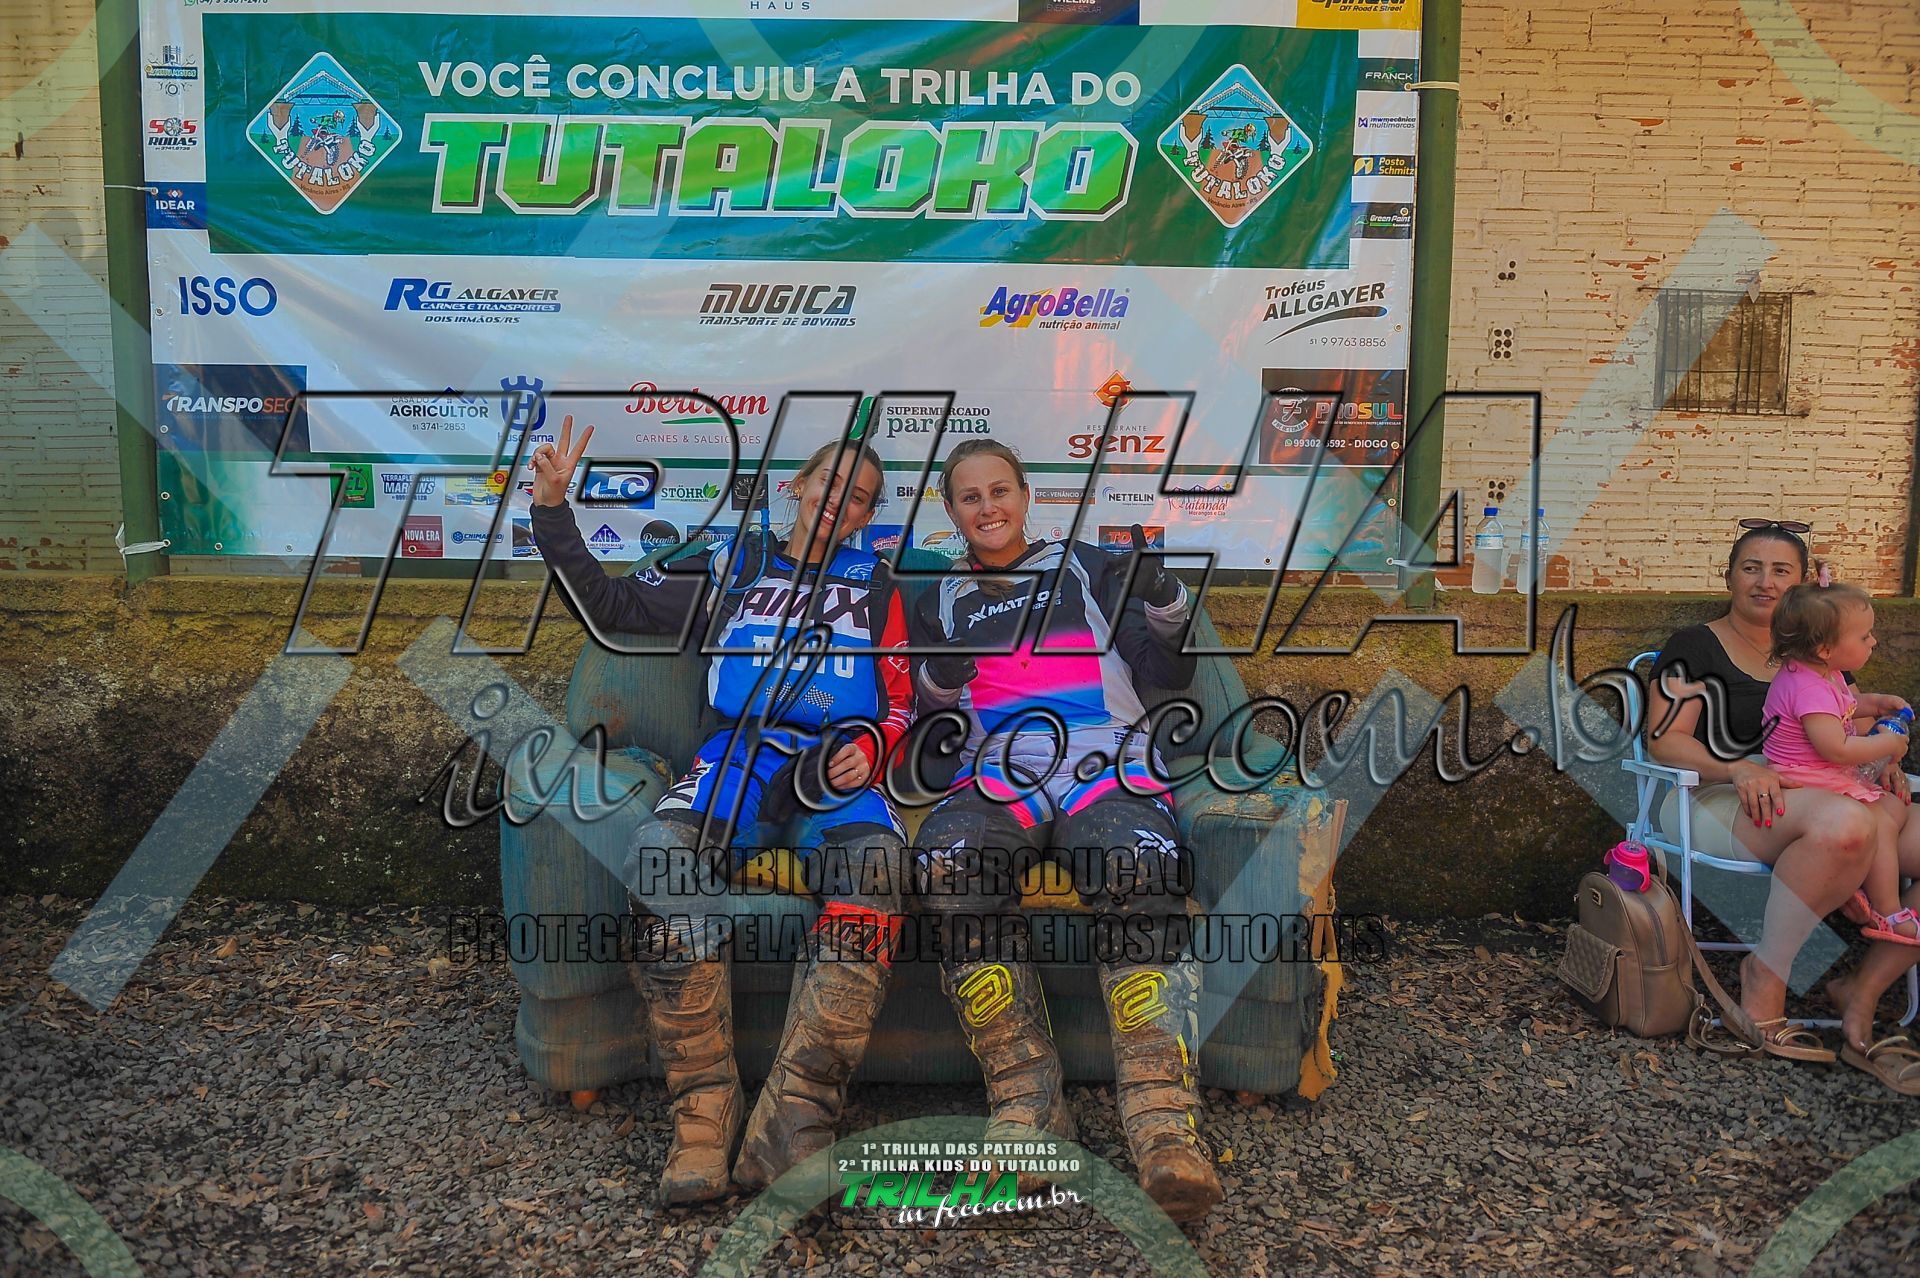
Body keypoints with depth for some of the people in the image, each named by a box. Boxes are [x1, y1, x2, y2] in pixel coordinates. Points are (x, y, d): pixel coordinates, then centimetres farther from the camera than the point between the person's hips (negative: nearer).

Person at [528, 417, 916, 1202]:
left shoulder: (874, 587, 23)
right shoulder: (732, 571, 23)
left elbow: (900, 703, 19)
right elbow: (608, 606, 18)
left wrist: (871, 747, -3)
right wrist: (553, 511, 9)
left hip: (839, 763, 0)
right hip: (743, 751, 1)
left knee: (874, 859, -38)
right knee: (664, 850, -36)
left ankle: (790, 1128, -37)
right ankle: (703, 1115, -29)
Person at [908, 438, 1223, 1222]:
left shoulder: (1087, 568, 24)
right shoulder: (941, 602, 29)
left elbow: (1169, 677, 17)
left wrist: (1163, 603, 0)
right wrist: (938, 681, 1)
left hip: (1105, 766, -1)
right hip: (995, 776, 1)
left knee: (1139, 866, -37)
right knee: (947, 860, -35)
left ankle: (1163, 1124, -40)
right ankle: (1027, 1105, -30)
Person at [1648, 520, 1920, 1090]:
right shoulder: (1695, 647, 4)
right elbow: (1664, 739, -5)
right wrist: (1739, 770, -23)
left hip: (1821, 798, 7)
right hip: (1716, 803, -6)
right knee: (1844, 825, -38)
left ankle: (1861, 996, -12)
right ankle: (1765, 977, -21)